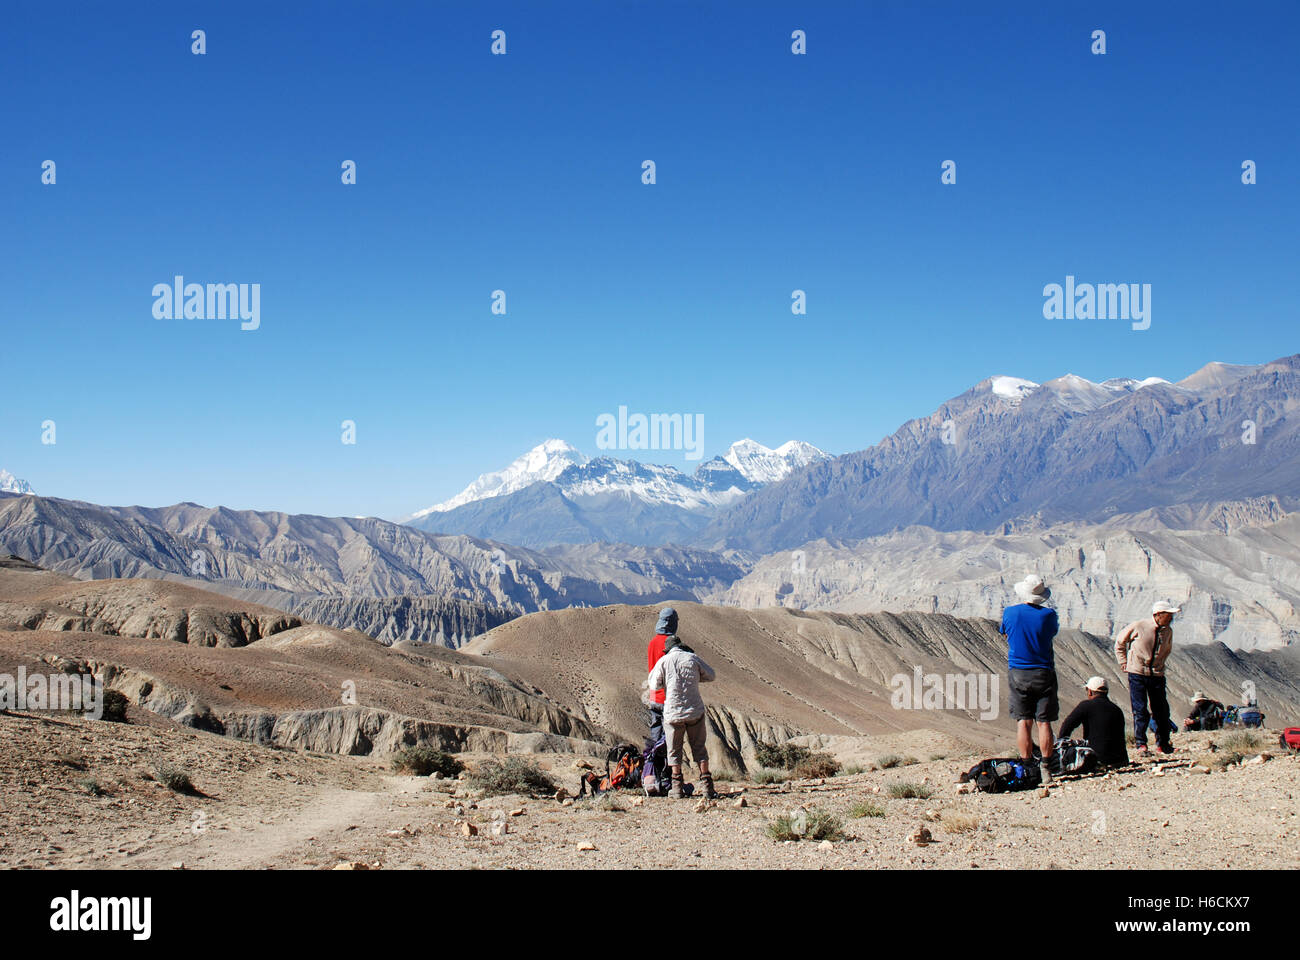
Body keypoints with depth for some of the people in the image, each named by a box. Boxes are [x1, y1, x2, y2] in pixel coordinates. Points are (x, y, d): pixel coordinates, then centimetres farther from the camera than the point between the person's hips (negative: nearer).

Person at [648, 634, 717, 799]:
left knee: (674, 750, 11)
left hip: (673, 712, -1)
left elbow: (654, 685, 3)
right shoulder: (692, 658, 1)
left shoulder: (664, 661, -3)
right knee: (699, 748, 11)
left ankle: (677, 788, 9)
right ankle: (707, 785, 6)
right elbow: (711, 676, 11)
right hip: (695, 711, 1)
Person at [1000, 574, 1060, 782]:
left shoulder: (1010, 613, -6)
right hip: (1043, 673, -1)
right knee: (1044, 722, 3)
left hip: (1018, 673, 1)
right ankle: (1045, 768, 3)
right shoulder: (1048, 615, -9)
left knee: (1023, 721, 4)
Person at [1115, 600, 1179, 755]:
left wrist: (1159, 665, 14)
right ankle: (1141, 744, 4)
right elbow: (1120, 642, 3)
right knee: (1140, 710, -5)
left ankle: (1163, 743, 21)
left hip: (1157, 675, 4)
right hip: (1137, 674, -4)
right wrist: (1124, 663, 2)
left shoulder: (1168, 631, 3)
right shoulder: (1138, 626, -11)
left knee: (1162, 710, 6)